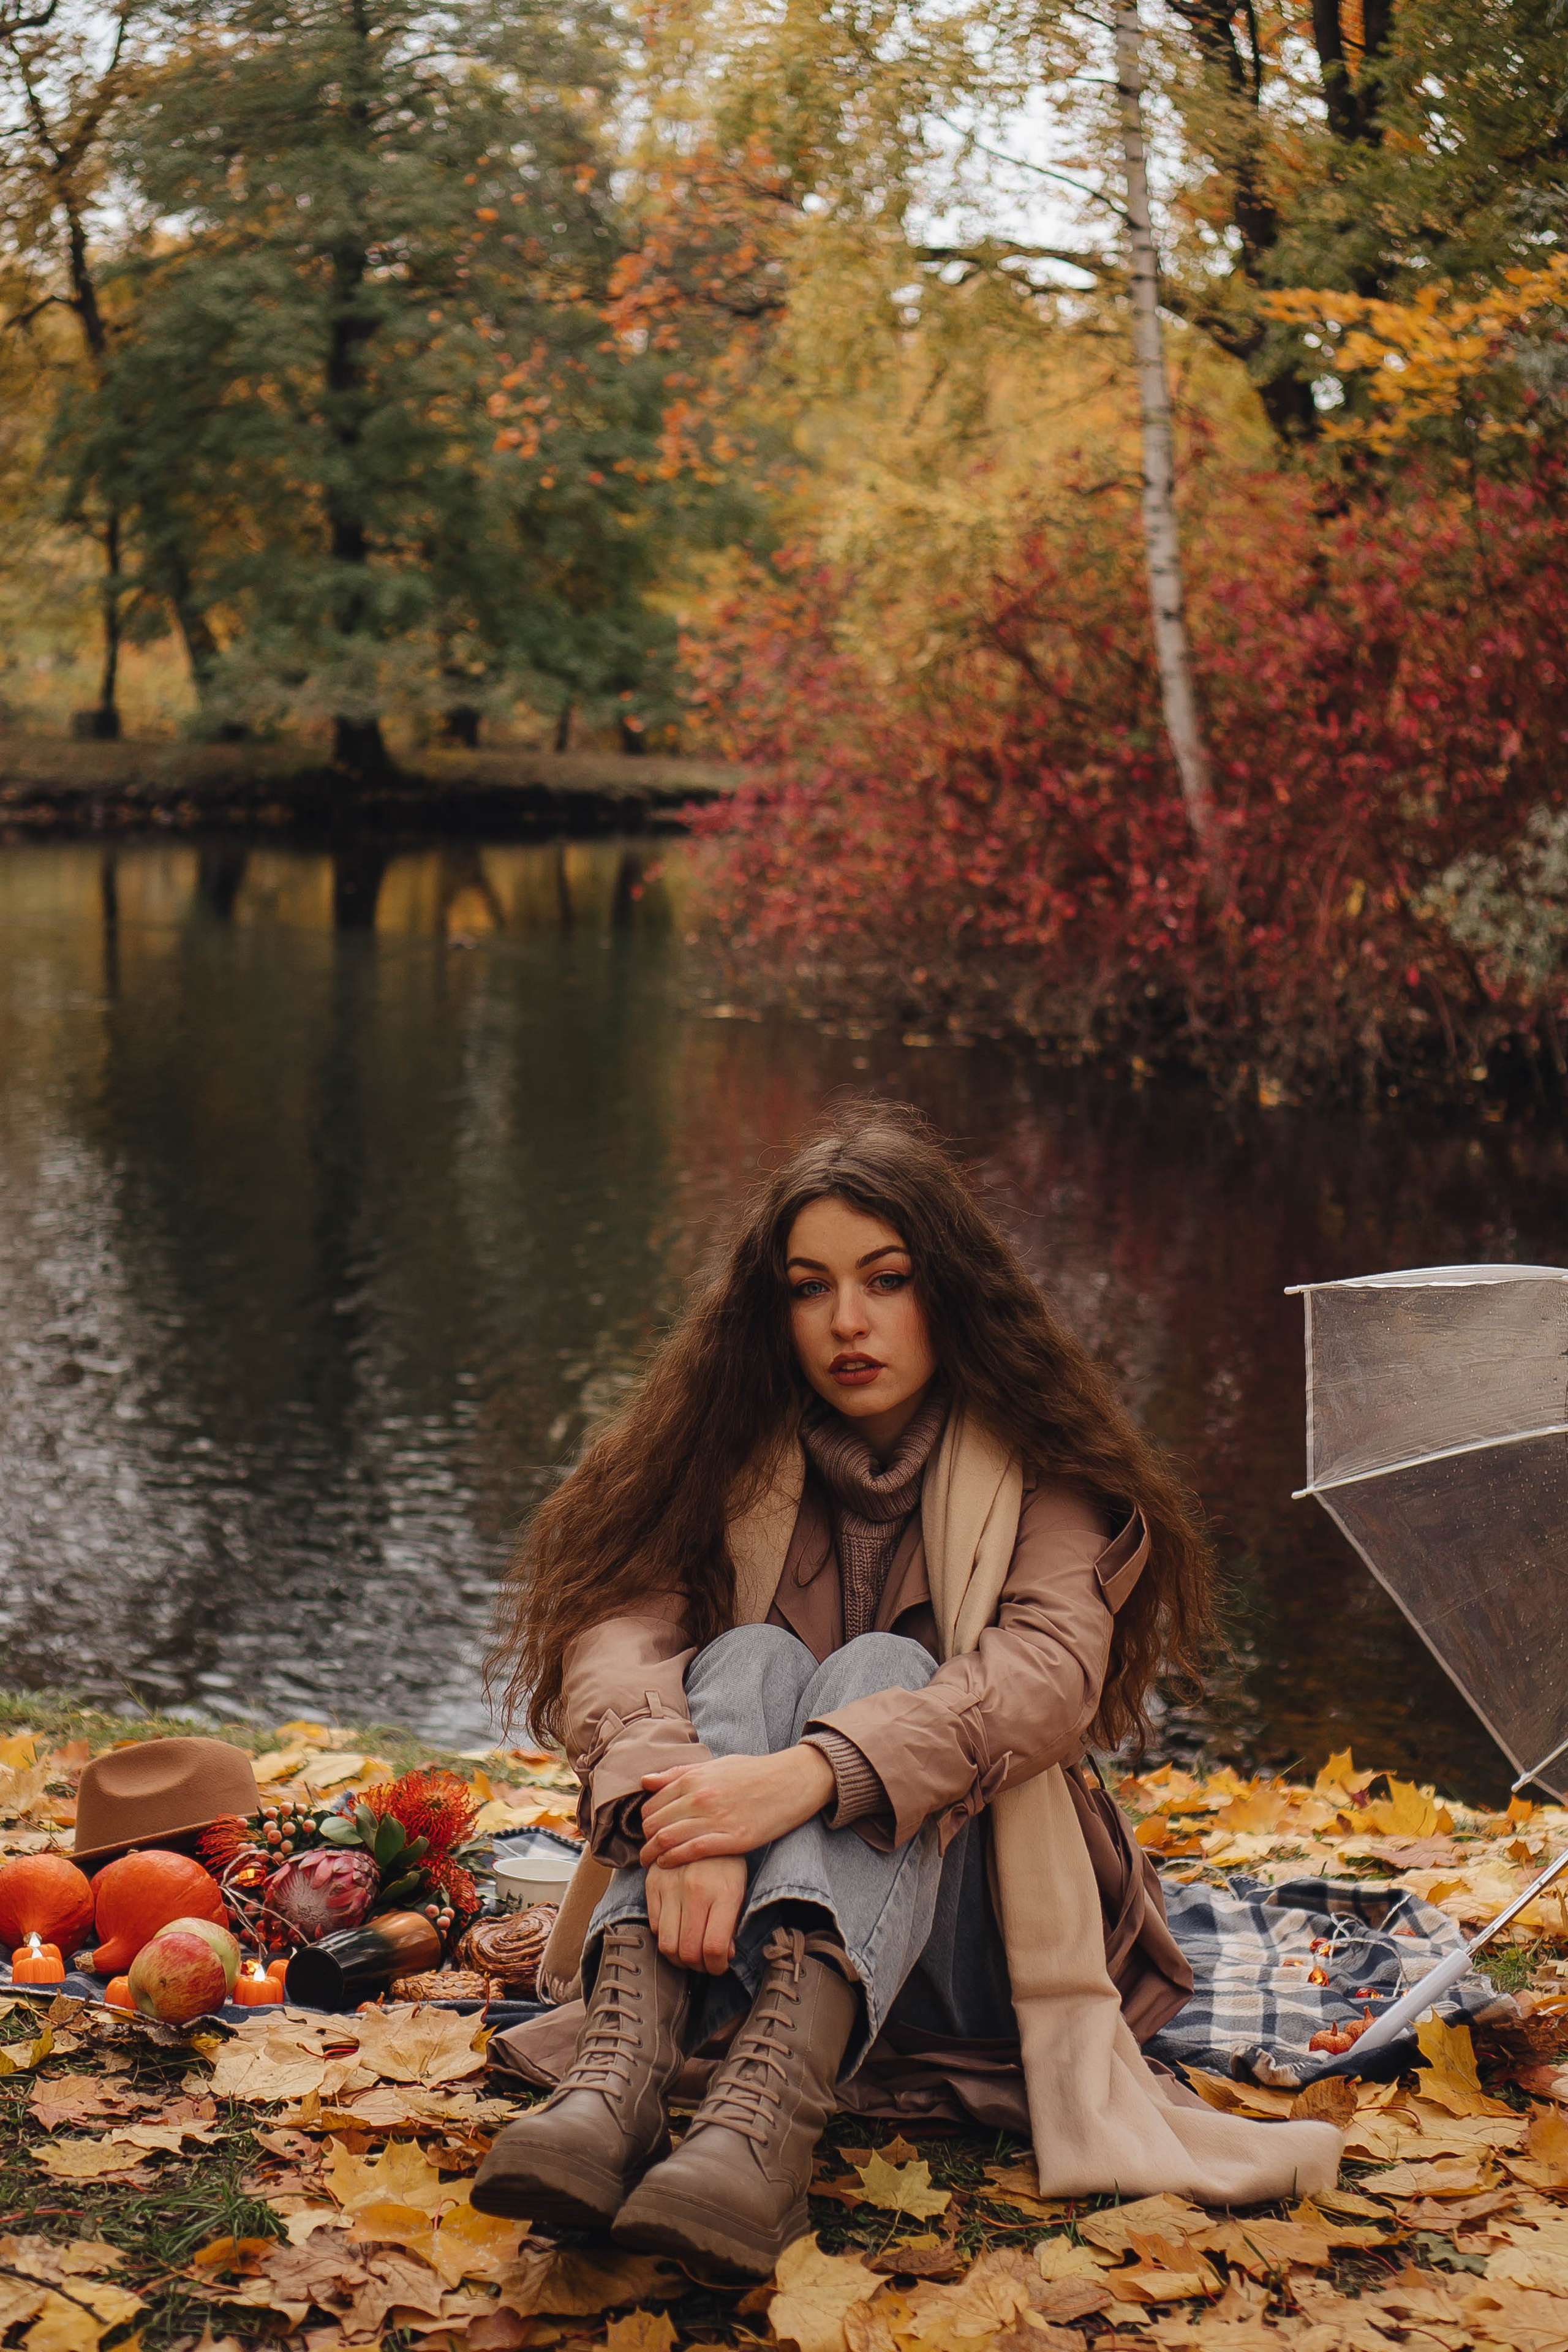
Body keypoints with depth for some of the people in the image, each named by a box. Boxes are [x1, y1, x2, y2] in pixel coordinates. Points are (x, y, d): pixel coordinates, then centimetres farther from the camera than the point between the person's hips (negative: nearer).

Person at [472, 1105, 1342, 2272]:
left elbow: (1053, 1667, -23)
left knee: (882, 1669, -28)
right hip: (734, 1908, 1)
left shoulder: (1034, 1465, -2)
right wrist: (676, 1810, -38)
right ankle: (613, 2087, -51)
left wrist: (815, 1771, -40)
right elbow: (613, 1630, -15)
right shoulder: (728, 1448, 3)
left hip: (950, 1937, -1)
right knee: (752, 1659, -26)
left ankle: (764, 2121, -56)